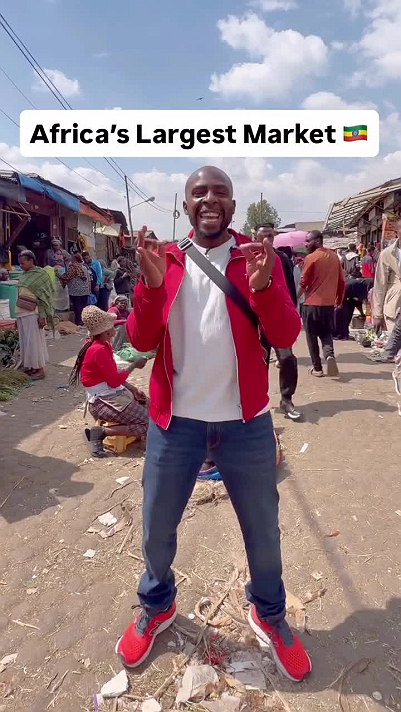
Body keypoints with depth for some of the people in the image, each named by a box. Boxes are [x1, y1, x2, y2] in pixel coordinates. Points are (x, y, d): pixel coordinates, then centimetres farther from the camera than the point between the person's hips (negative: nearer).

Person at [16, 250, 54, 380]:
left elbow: (44, 296, -11)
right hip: (21, 313, 7)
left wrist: (43, 316, -17)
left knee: (34, 340, -4)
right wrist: (17, 316, 14)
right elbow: (20, 294, 15)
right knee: (25, 340, 11)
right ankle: (30, 365, 21)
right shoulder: (23, 275, 12)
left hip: (32, 313, -7)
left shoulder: (41, 274, -7)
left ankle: (40, 368, 5)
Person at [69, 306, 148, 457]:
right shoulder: (99, 350, -22)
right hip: (103, 401, -10)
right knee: (149, 424, -14)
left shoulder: (104, 345, 8)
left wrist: (133, 389, 3)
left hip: (115, 393, 10)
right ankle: (99, 433, -13)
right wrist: (134, 365, -12)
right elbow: (115, 381, -23)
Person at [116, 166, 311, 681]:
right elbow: (141, 341, -4)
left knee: (263, 530, 16)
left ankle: (269, 613, 45)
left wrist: (261, 285, -26)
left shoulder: (258, 257, 0)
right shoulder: (163, 258, 3)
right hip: (174, 420, 1)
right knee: (156, 530, 16)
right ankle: (157, 606, 47)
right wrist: (152, 284, -20)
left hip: (246, 422, 0)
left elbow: (285, 338, -9)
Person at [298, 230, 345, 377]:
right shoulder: (334, 256, 7)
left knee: (312, 336, 7)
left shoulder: (311, 258, -10)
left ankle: (317, 367, 10)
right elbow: (341, 281, 11)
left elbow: (303, 283, -9)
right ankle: (329, 354, -12)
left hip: (312, 304, -5)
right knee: (326, 333, 16)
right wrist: (339, 300, 21)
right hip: (329, 303, 5)